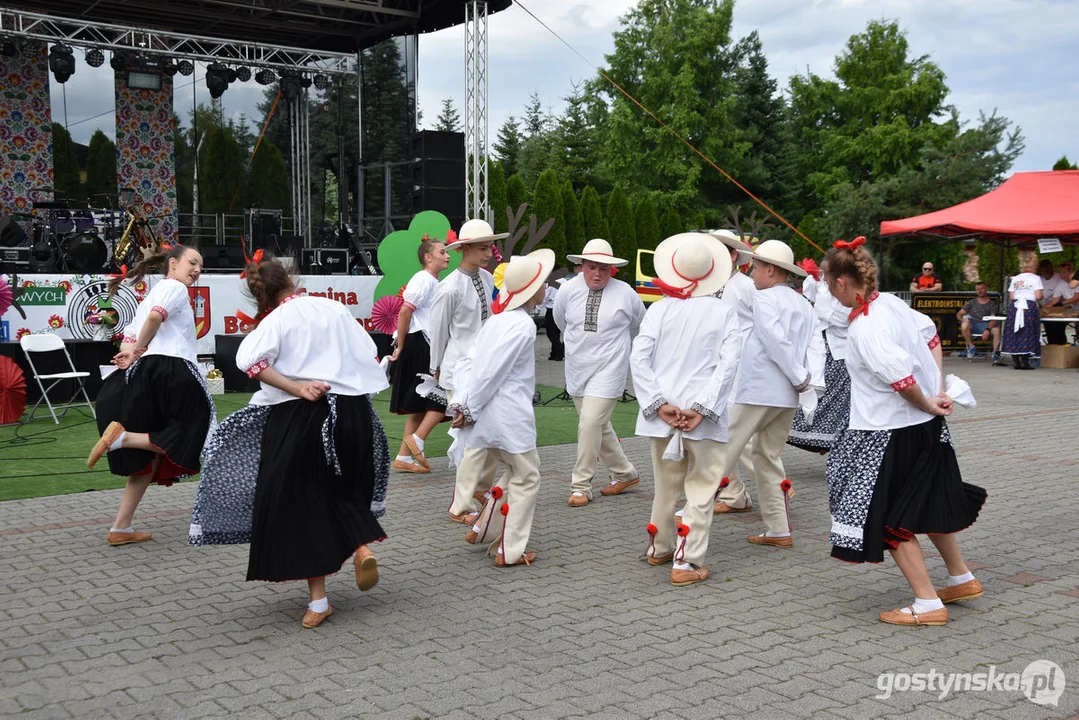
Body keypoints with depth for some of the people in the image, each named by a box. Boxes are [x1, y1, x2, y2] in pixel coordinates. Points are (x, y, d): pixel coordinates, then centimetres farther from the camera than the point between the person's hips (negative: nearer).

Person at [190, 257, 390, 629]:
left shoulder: (275, 321, -4)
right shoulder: (335, 309, 6)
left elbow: (250, 360, -21)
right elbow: (370, 354, 9)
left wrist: (296, 387, -18)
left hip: (298, 416, -3)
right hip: (351, 410, 4)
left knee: (300, 501, 6)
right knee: (345, 489, 26)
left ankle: (318, 599, 7)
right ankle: (361, 546, 1)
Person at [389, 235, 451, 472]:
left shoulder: (433, 281, 18)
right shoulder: (424, 279, -12)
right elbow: (405, 312, -19)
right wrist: (401, 347, -14)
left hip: (427, 348, 10)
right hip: (419, 344, -10)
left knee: (420, 405, 11)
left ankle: (404, 457, 13)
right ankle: (416, 439, -8)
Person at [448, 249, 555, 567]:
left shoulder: (499, 319, 12)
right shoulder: (523, 325, -15)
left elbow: (470, 362, 8)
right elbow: (491, 373, -19)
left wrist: (460, 403, 1)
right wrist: (469, 410, -10)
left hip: (488, 415, 8)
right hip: (509, 413, -8)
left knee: (516, 470, 25)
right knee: (526, 479, 8)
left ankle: (482, 527, 25)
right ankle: (511, 551, 12)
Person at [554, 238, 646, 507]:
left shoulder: (625, 294, -8)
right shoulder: (569, 290, -2)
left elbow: (639, 325, 12)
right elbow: (560, 320, 19)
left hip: (608, 370, -4)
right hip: (577, 370, 4)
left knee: (590, 425, -13)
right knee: (599, 427, 13)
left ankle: (581, 485, -2)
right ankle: (625, 473, 32)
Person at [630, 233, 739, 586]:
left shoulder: (660, 308, 0)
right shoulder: (724, 312, -3)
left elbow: (638, 358, -9)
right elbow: (728, 363, -13)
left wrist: (659, 404, -10)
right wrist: (701, 408, -16)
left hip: (663, 412, 3)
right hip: (704, 416, -3)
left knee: (666, 483, 20)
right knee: (701, 487, 7)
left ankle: (659, 548, 35)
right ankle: (687, 562, 2)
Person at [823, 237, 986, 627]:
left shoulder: (864, 327, -25)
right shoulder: (891, 302, 1)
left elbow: (901, 378, -32)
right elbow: (931, 337, 13)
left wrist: (927, 404, -14)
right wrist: (938, 390, 7)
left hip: (891, 433, -9)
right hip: (926, 425, 9)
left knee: (888, 518, 5)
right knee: (927, 503, 25)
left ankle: (927, 604, 9)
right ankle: (961, 579, 40)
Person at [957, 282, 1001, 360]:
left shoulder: (992, 304, 12)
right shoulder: (972, 302, 20)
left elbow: (993, 319, -3)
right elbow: (959, 314, 17)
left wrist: (987, 330, -23)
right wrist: (961, 319, -9)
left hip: (986, 325, -2)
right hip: (973, 325, 2)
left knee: (997, 329, -35)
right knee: (964, 325, -34)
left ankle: (996, 352, -25)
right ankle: (971, 346, -13)